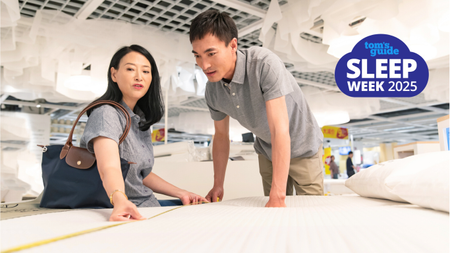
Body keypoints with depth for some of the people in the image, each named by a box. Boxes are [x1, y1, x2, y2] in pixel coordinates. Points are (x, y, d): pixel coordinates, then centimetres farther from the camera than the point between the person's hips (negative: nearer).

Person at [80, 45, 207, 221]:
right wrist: (120, 200, -48)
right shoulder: (106, 114, -13)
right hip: (118, 213, -7)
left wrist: (180, 193, 11)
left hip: (146, 207, 7)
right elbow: (109, 167, -30)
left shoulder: (140, 119, 11)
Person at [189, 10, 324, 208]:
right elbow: (221, 135, 1)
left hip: (301, 147, -4)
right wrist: (218, 185, 2)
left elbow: (280, 130, -38)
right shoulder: (212, 90, -14)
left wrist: (277, 197, -40)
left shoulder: (264, 64, -34)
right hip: (267, 151, 5)